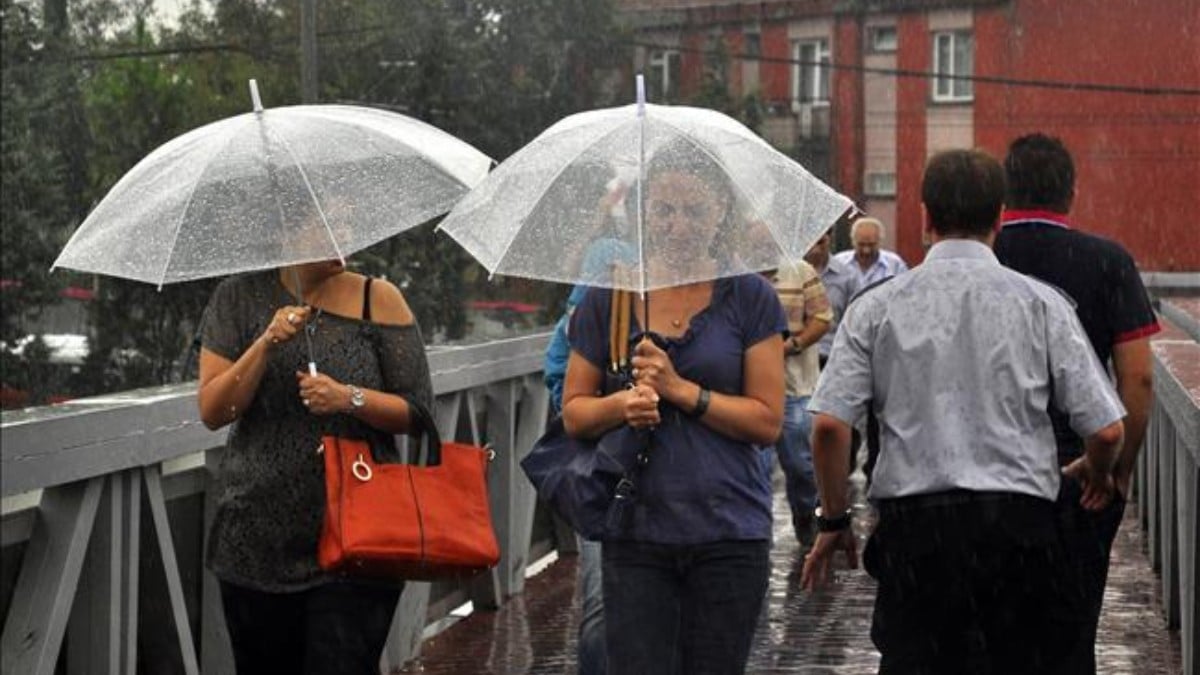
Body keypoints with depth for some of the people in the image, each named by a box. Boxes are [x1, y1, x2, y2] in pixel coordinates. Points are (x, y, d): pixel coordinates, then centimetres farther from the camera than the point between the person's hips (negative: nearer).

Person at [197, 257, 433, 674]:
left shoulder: (379, 300, 0)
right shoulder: (240, 297, 3)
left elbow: (418, 413, -1)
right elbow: (212, 413, -3)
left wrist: (350, 398, -18)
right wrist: (266, 345, -16)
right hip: (258, 542, 2)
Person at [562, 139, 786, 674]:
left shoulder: (749, 298, 1)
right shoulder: (607, 297, 5)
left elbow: (768, 421, -3)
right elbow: (573, 411, 9)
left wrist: (682, 390, -13)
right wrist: (622, 405, -12)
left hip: (728, 533, 0)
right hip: (636, 533, 1)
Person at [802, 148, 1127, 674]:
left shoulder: (876, 307, 1)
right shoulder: (1040, 304, 1)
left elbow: (829, 425, -5)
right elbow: (1105, 429, -1)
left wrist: (834, 520, 8)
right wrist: (1096, 476, 21)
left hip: (912, 527, 0)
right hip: (1018, 520, 0)